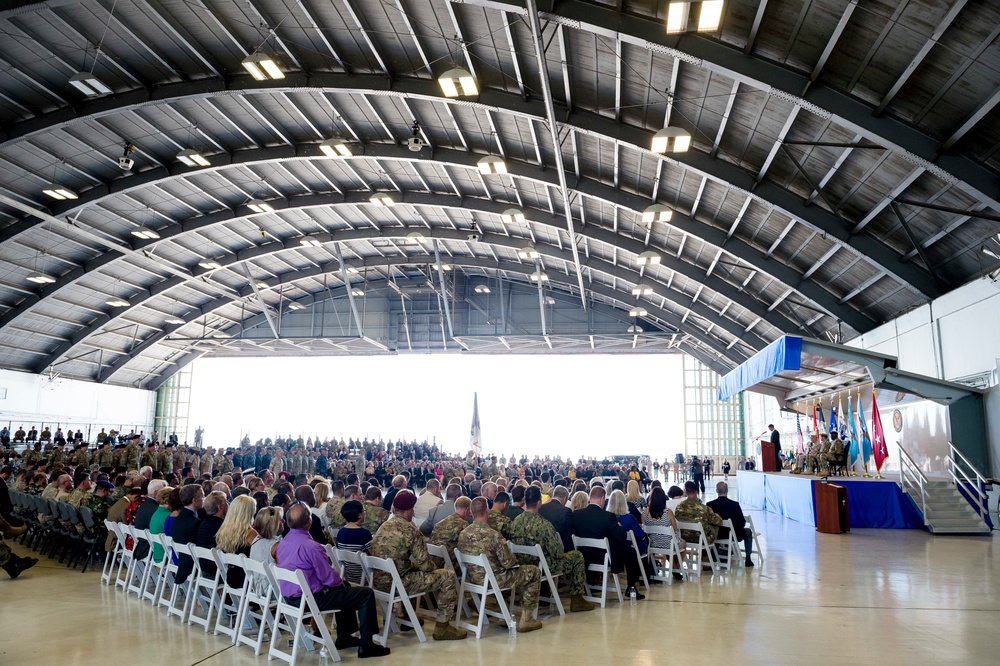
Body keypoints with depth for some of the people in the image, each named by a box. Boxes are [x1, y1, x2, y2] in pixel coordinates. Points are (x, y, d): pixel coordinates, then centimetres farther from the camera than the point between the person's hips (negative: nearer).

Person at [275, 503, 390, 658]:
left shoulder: (283, 543, 1)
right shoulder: (311, 547, -27)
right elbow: (329, 577, -20)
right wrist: (341, 580, 4)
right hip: (311, 598, -9)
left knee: (344, 587, 31)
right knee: (367, 594, 0)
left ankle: (344, 637, 36)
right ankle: (366, 645, 6)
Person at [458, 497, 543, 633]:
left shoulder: (463, 534, -6)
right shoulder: (493, 535, -25)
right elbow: (508, 563, -21)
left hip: (473, 578, 8)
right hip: (494, 579, -8)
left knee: (512, 572, 33)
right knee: (534, 572, 9)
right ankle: (525, 620, 13)